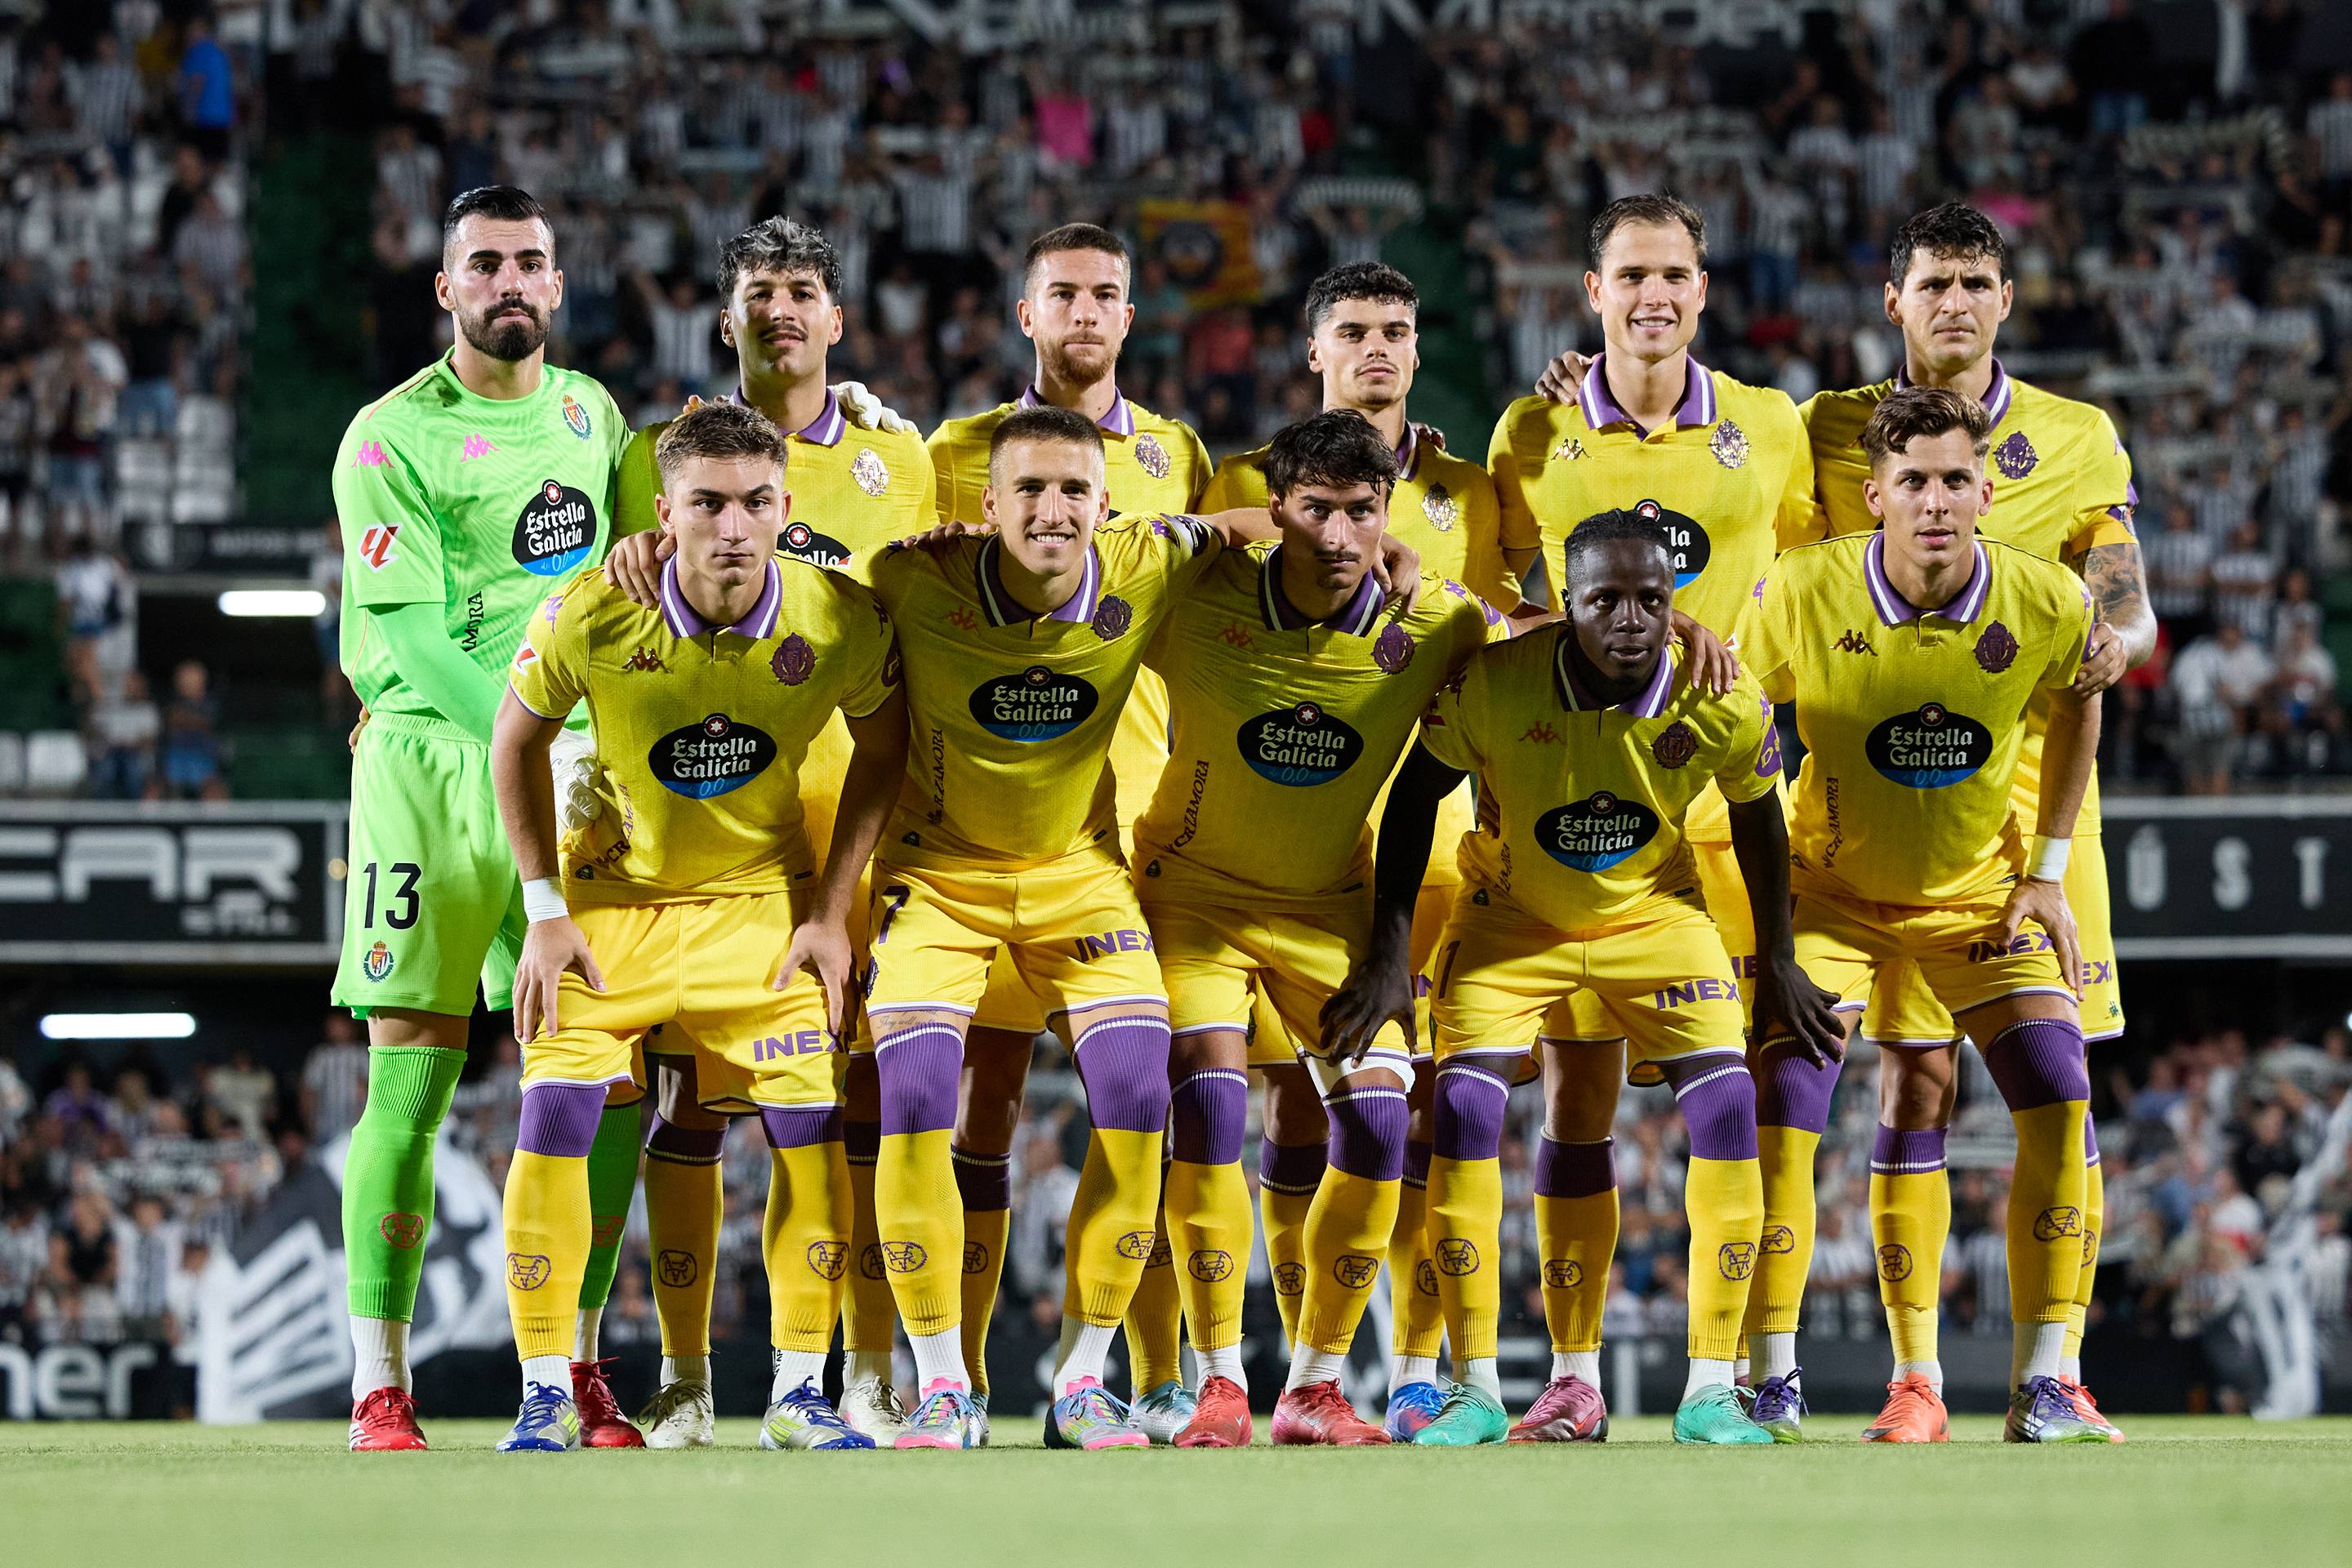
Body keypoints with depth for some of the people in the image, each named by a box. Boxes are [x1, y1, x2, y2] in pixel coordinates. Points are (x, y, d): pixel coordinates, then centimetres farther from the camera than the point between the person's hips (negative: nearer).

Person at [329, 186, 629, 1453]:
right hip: (432, 762, -5)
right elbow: (414, 637, -12)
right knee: (412, 1076, -7)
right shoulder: (392, 437, -5)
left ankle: (570, 1369, 10)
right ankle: (378, 1387, -4)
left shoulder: (589, 414, 14)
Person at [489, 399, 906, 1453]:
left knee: (811, 1127, -9)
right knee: (555, 1117, -13)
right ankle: (545, 1394, -2)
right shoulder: (592, 617, -23)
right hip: (614, 891, -1)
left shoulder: (841, 620, -20)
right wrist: (545, 912, -6)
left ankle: (798, 1394, 3)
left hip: (763, 899, 1)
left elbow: (880, 747, 0)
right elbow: (517, 741, -4)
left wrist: (830, 912, -4)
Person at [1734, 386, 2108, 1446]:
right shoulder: (1800, 595, -22)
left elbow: (2075, 711, 5)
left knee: (2057, 1098, -13)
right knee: (1781, 1101, -15)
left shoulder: (2048, 604, -18)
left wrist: (2047, 873, 3)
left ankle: (2041, 1386, -5)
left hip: (1981, 896, 1)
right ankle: (1772, 1385, -3)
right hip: (1831, 889, -1)